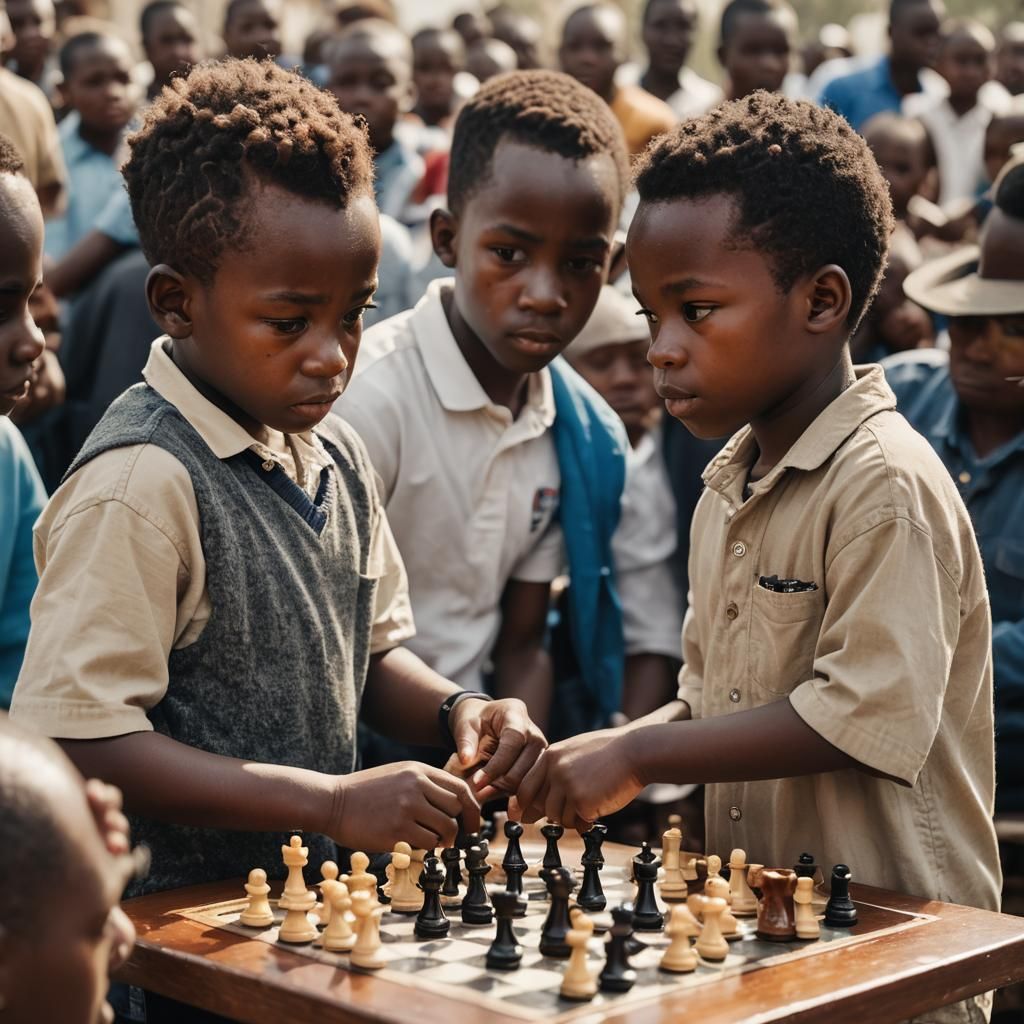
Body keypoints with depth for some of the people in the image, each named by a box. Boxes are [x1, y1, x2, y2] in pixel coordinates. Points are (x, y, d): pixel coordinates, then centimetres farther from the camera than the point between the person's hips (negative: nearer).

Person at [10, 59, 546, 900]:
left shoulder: (337, 455, 11)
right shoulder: (141, 484, -15)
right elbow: (80, 742, -19)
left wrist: (454, 712, 3)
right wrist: (333, 802, -19)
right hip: (176, 922, -7)